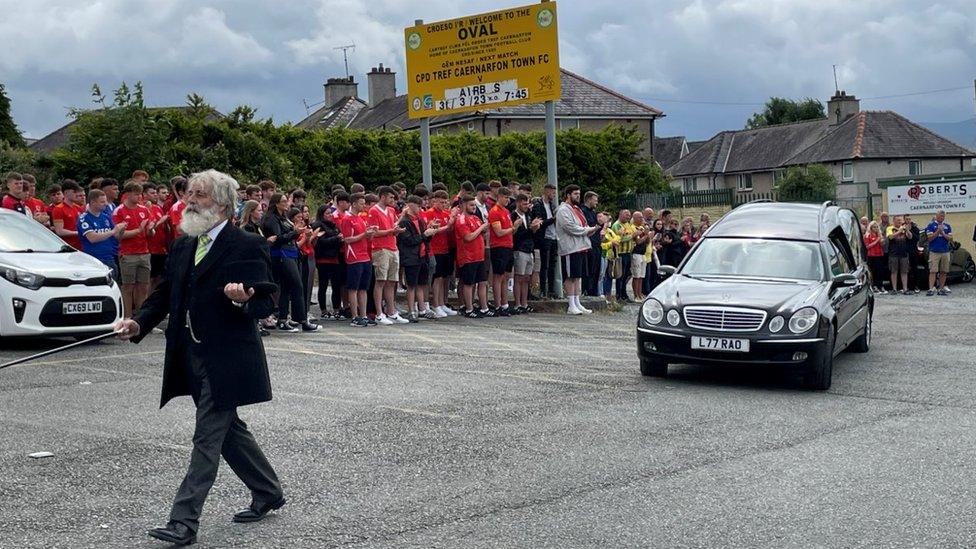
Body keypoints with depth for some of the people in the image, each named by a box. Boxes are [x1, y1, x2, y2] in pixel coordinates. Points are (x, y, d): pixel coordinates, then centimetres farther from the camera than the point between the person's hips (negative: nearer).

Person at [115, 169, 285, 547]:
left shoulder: (247, 247, -10)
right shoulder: (182, 246, 12)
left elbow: (265, 303, -10)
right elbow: (165, 293, 14)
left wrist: (243, 300, -31)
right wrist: (140, 323, -1)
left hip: (226, 360, -8)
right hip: (192, 357, 8)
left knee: (207, 439, -5)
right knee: (228, 430, 18)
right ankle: (268, 493, 35)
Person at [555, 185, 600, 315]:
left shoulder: (576, 209, 20)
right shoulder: (563, 210, -10)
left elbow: (583, 226, 23)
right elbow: (572, 228, -18)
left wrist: (591, 229, 1)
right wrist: (589, 230, -10)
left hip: (581, 247, 9)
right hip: (570, 249, -9)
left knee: (578, 276, 11)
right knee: (570, 277, -5)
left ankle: (577, 303, 15)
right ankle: (571, 306, -3)